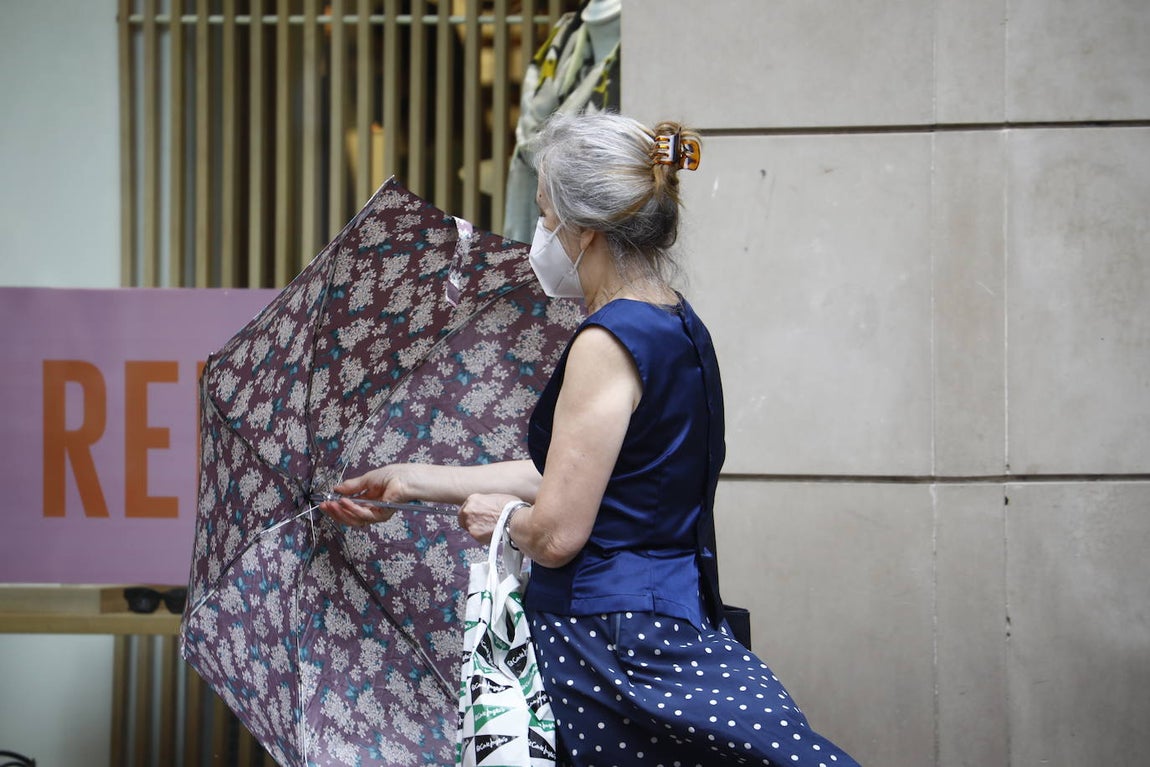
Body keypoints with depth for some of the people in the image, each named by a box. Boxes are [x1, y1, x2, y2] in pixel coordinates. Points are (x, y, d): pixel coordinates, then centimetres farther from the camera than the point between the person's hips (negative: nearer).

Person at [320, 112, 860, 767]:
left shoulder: (608, 344, -17)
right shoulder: (680, 327, 10)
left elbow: (556, 532, -19)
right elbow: (566, 475, 17)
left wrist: (502, 516, 5)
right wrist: (414, 481, 23)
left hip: (610, 645, -9)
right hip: (679, 616, 9)